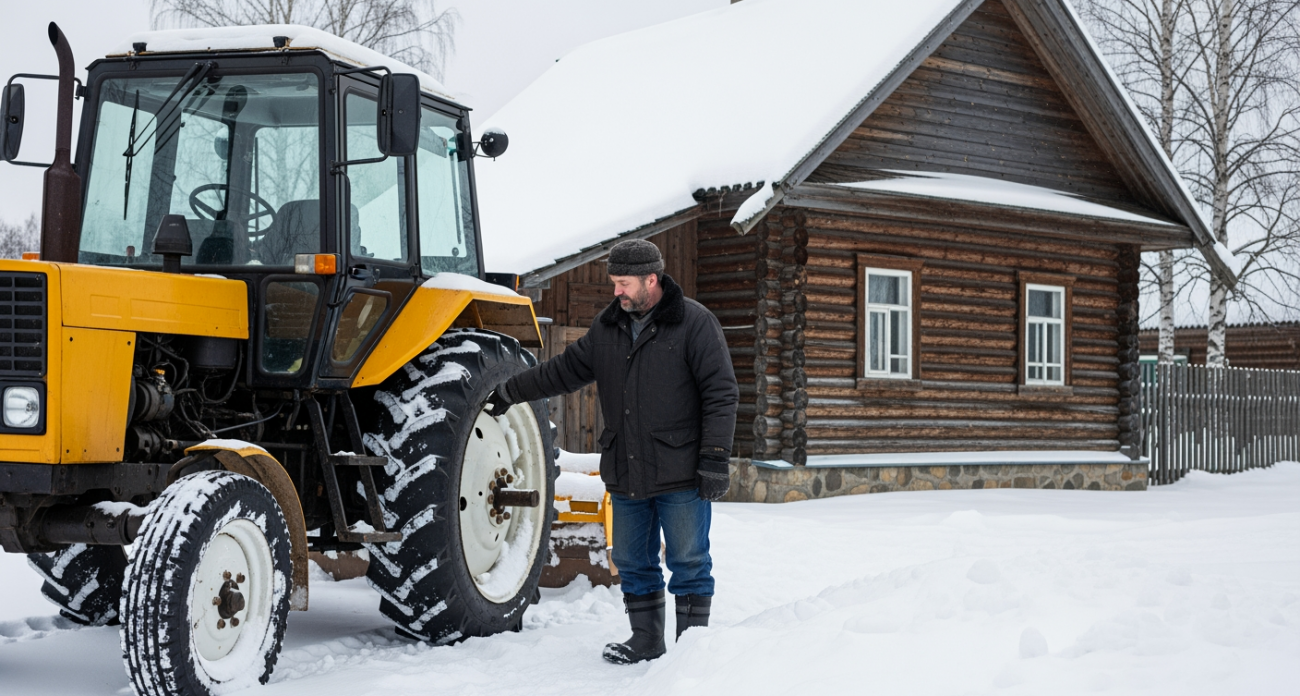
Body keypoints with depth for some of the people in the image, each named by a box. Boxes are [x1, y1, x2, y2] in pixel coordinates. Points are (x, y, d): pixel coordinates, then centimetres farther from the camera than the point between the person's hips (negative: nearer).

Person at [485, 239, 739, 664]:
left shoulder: (695, 323, -8)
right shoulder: (608, 326, 10)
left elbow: (721, 394, -10)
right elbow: (567, 370, 22)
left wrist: (715, 460, -15)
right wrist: (512, 391, 21)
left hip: (681, 473, -6)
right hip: (626, 475, 6)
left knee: (688, 562, 0)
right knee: (633, 561, 12)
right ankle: (646, 640, 24)